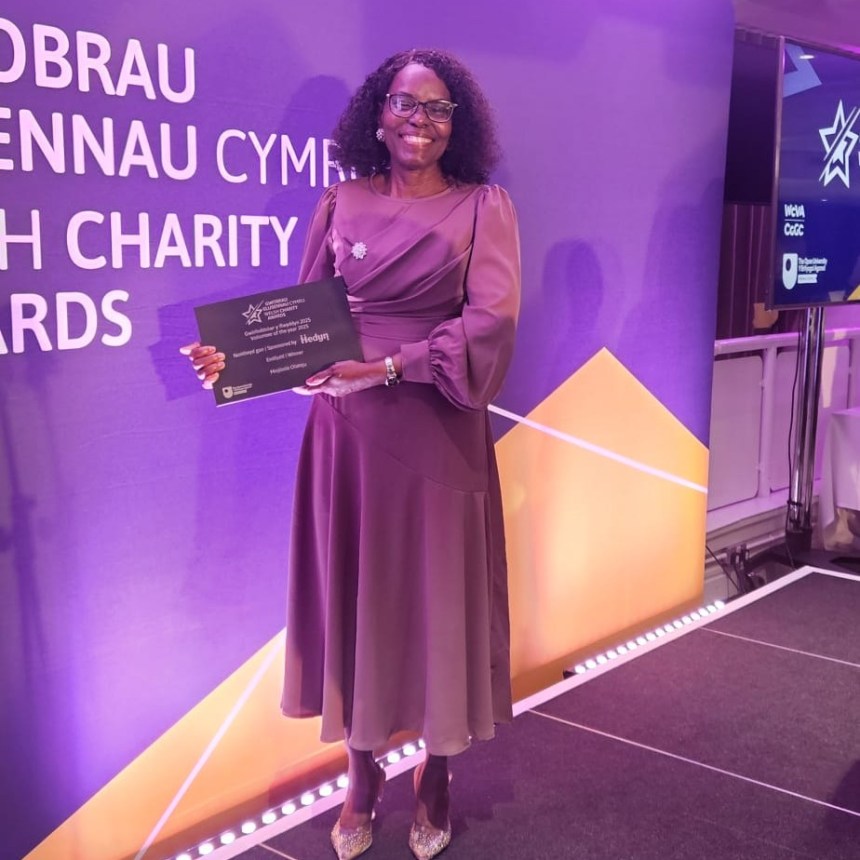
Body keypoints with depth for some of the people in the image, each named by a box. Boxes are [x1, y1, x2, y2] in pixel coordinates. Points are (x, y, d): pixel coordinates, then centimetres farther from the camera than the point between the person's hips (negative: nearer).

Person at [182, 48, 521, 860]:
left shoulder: (483, 205, 1)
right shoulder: (341, 201, 7)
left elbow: (489, 323, -11)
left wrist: (390, 366, -23)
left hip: (436, 433, -2)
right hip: (346, 429, 2)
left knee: (438, 597, 7)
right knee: (351, 596, 9)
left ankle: (434, 774, 28)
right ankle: (362, 774, 28)